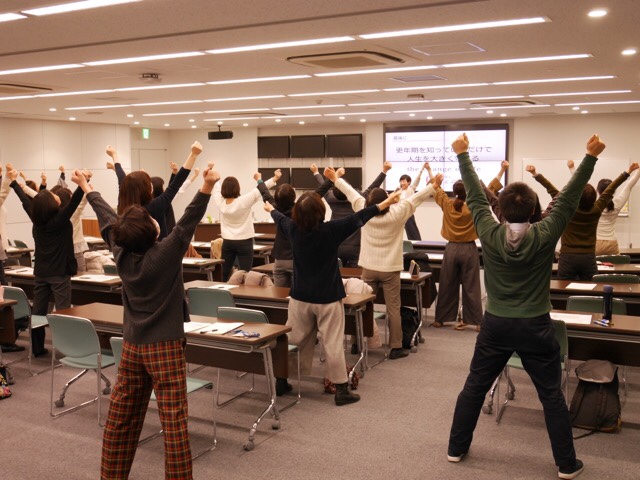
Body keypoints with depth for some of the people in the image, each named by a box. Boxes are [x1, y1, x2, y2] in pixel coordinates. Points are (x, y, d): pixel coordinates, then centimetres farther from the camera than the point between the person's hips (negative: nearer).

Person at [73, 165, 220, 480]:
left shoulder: (121, 253, -1)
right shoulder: (165, 254, -17)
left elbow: (107, 219, 12)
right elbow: (188, 222, -26)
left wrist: (87, 188, 28)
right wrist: (207, 187, -37)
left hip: (132, 346, 7)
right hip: (165, 347, -6)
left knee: (120, 418, 15)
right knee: (173, 422, -3)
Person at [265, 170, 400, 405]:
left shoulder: (293, 229, -4)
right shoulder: (331, 230, -17)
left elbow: (281, 219, 18)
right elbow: (357, 218, -9)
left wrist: (271, 209, 40)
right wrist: (382, 205, 2)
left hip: (300, 297, 4)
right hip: (327, 298, -4)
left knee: (295, 341, 15)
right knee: (333, 343, 1)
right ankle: (341, 389, 6)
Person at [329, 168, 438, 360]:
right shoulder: (396, 215, -14)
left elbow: (351, 193, 5)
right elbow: (416, 197, -7)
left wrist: (336, 179, 17)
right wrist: (434, 186, 4)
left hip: (368, 268, 3)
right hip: (390, 270, -3)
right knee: (393, 308, 2)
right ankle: (396, 348, 5)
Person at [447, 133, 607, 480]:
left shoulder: (489, 234, -10)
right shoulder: (545, 236, -13)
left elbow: (475, 196, -2)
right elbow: (568, 198, -8)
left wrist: (462, 155, 7)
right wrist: (591, 157, -2)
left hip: (495, 325, 2)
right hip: (535, 327, -1)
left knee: (474, 388, 14)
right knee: (552, 396, 11)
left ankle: (456, 448, 23)